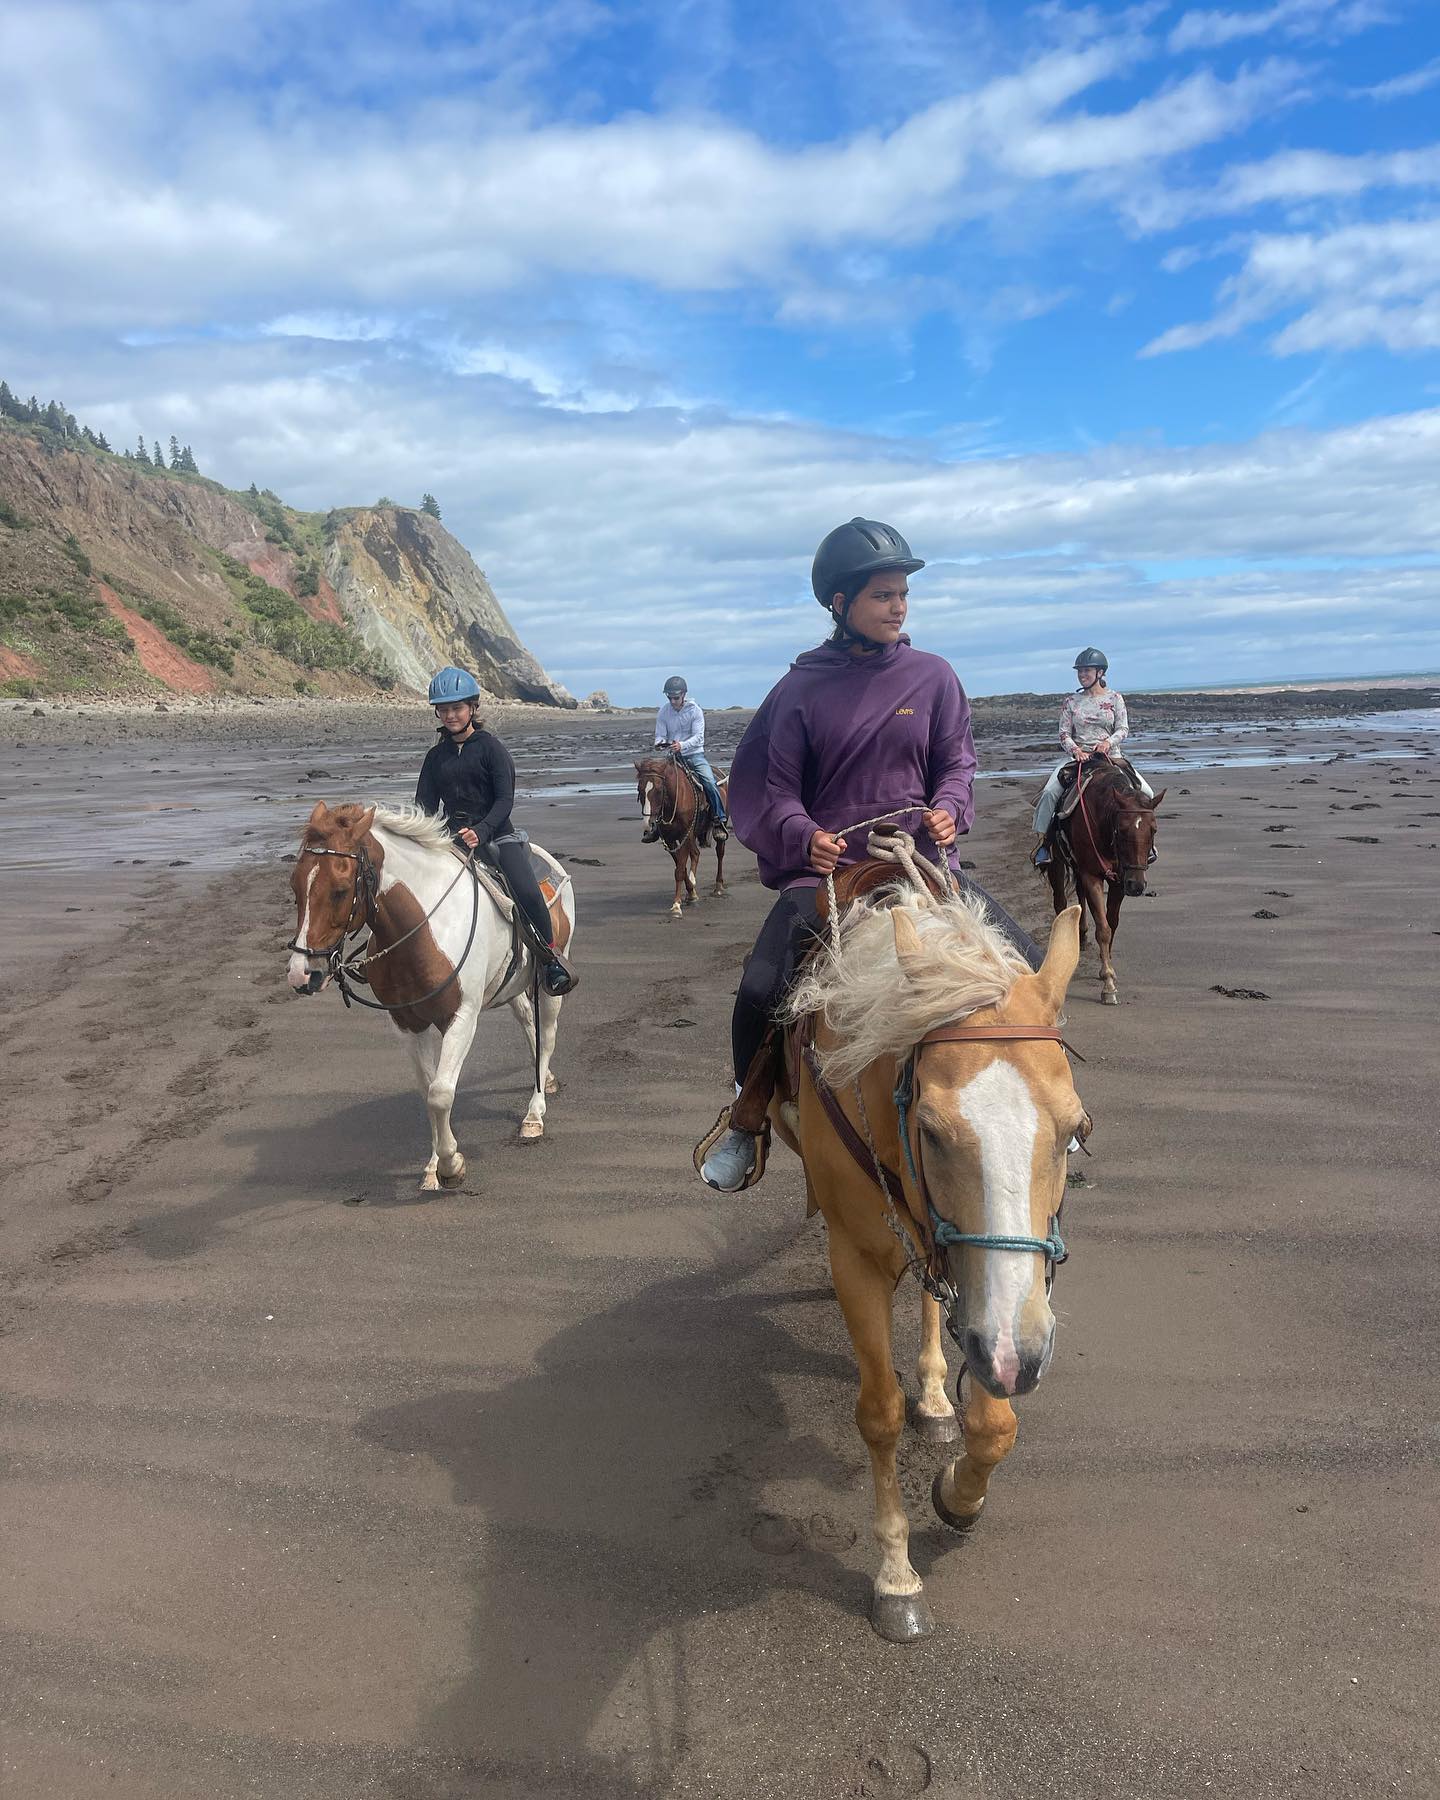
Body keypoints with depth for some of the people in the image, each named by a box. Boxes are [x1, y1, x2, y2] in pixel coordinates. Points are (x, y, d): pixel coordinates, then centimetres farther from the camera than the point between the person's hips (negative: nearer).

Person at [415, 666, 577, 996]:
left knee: (527, 892, -26)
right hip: (453, 838, 4)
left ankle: (550, 955, -3)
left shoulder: (490, 747, -1)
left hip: (496, 835, -4)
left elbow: (505, 799, -9)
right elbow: (425, 805, 9)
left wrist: (480, 831, -25)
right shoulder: (436, 756, 12)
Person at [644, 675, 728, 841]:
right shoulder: (663, 712, 0)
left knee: (710, 784, -21)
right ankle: (654, 823, -2)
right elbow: (660, 735, 0)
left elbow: (699, 737, -16)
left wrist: (682, 745, -34)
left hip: (695, 754, -2)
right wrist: (660, 743, -26)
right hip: (673, 756, 2)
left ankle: (720, 822, -10)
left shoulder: (695, 710, -7)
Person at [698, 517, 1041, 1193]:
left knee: (1028, 966, -9)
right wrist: (802, 834, -17)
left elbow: (957, 763, 10)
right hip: (824, 867, -2)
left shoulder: (932, 676, 5)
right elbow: (773, 787, 2)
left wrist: (948, 809, -12)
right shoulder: (802, 687, 1)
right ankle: (748, 1118, 7)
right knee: (759, 992, -22)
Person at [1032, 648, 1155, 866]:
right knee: (1049, 793, -22)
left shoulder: (1115, 698, 4)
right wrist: (1075, 750, -18)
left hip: (1109, 756, 0)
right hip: (1077, 756, 0)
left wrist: (1109, 742, -22)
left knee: (1145, 793, -15)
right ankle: (1043, 841, -8)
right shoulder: (1071, 702, 6)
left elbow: (1123, 729, -1)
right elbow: (1064, 733, 1)